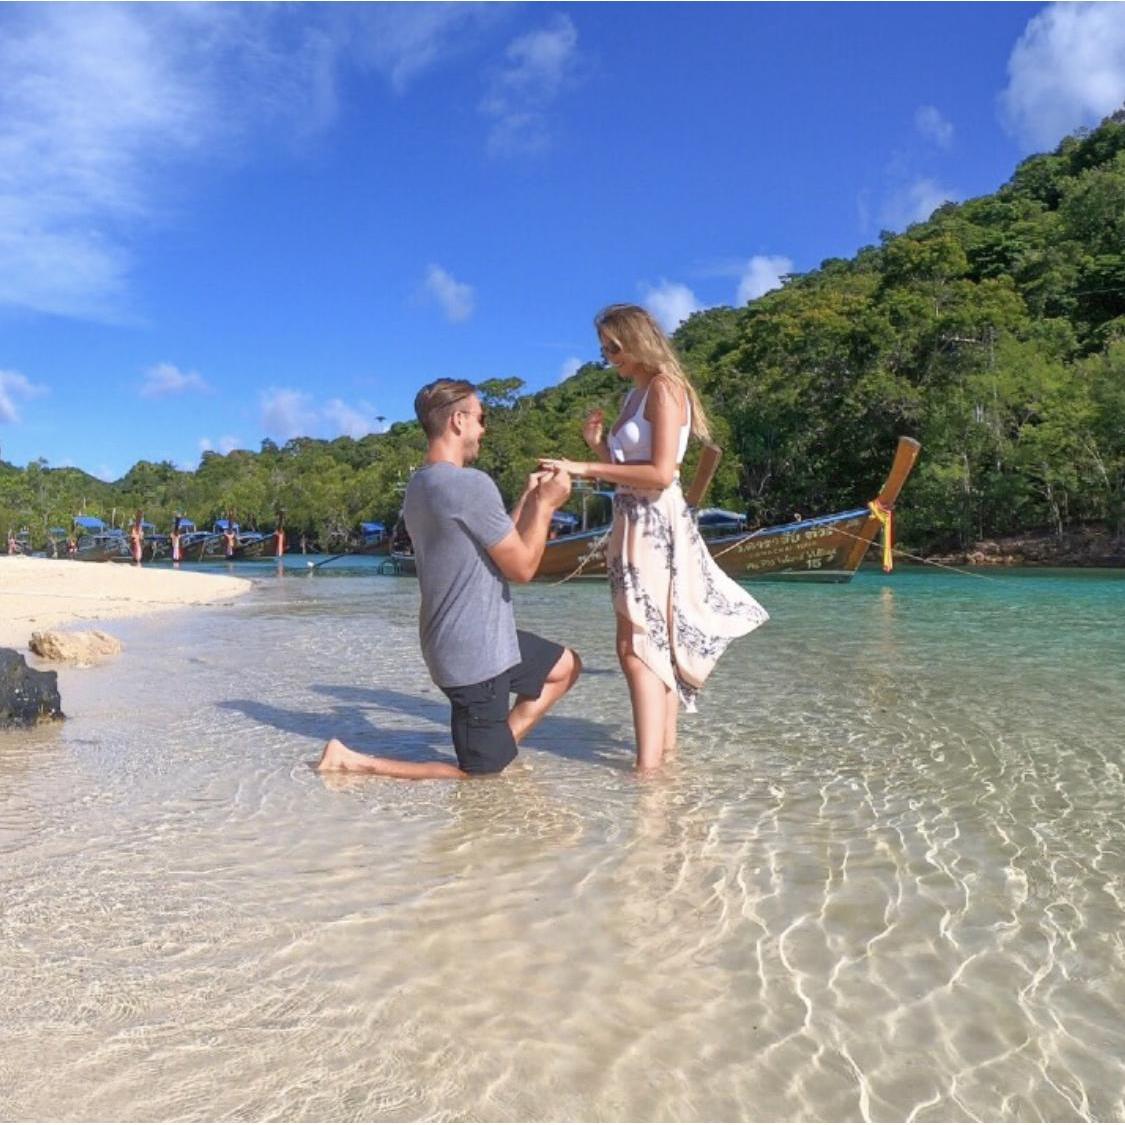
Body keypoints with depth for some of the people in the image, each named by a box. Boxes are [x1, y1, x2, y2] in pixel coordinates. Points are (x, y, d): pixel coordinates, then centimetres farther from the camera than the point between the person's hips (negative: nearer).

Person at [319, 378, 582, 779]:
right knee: (478, 776, 4)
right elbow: (522, 567, -15)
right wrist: (545, 504, -4)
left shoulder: (419, 486, 8)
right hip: (476, 653, -10)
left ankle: (502, 743, 20)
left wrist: (529, 499, 15)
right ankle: (353, 761, 3)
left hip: (480, 641, 10)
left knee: (565, 666, 24)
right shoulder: (471, 483, -23)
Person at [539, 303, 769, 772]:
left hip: (656, 523, -10)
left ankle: (649, 762, -13)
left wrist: (586, 468, -20)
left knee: (636, 646, -14)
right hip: (635, 522, 10)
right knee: (656, 641, 16)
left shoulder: (664, 388, -9)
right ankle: (666, 742, 27)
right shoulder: (636, 395, 18)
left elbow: (661, 473, -21)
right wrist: (598, 445, 1)